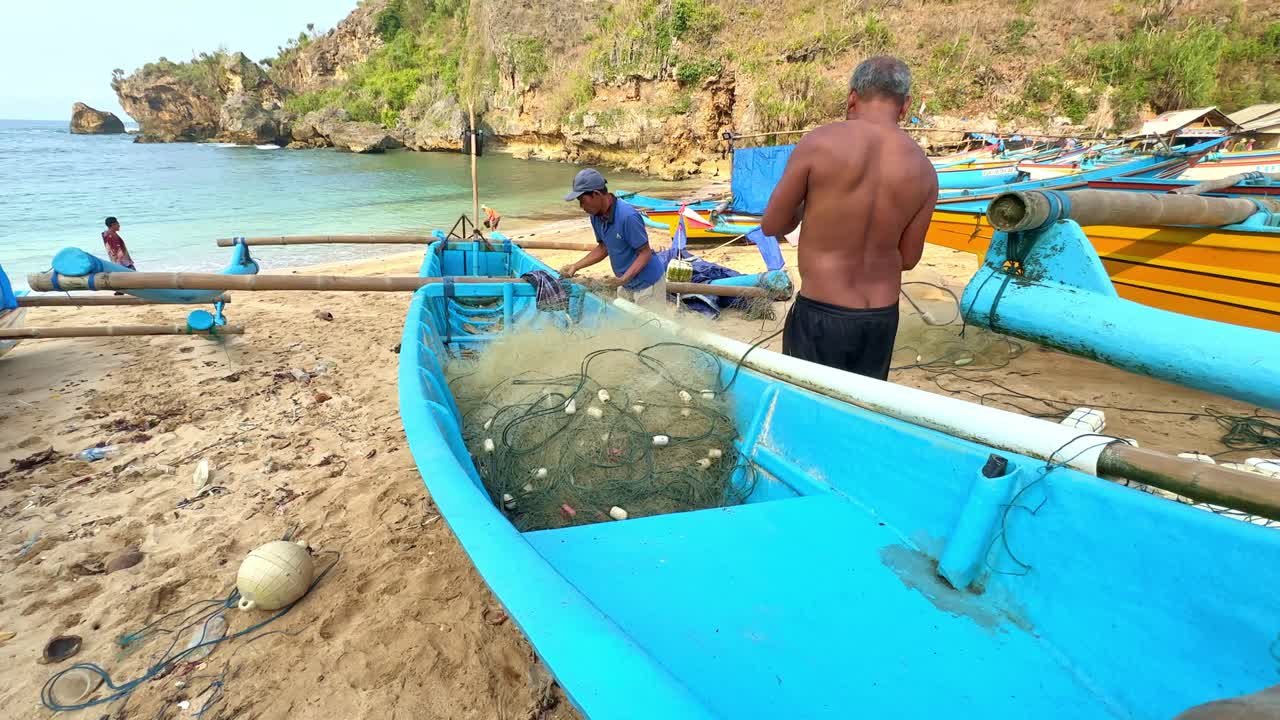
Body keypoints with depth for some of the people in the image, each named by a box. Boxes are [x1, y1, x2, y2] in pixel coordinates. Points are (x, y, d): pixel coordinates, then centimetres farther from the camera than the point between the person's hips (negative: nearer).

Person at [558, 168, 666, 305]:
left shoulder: (627, 215, -29)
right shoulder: (596, 216, -4)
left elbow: (645, 253, -22)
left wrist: (624, 278, -34)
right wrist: (575, 266, 0)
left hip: (647, 284, -8)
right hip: (627, 284, 8)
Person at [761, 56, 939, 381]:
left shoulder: (820, 143, -12)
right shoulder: (924, 171, 0)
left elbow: (772, 226, -5)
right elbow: (907, 258, 7)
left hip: (821, 316, -4)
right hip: (882, 318, 5)